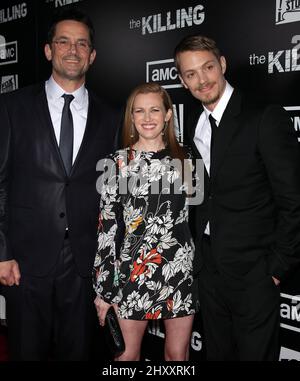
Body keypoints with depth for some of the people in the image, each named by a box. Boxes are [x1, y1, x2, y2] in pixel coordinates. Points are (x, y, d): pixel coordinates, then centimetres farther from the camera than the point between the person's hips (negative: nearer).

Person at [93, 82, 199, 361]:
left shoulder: (182, 159, 5)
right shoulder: (119, 162, -3)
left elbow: (192, 215, 13)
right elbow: (106, 227, -5)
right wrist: (103, 289, -6)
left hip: (183, 271, 3)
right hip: (133, 273, -2)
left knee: (178, 354, 13)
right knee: (127, 354, 10)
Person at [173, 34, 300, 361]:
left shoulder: (266, 118, -14)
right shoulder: (193, 126, 7)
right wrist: (200, 254, 7)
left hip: (252, 273, -6)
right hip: (209, 270, 6)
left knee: (255, 353, 9)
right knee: (217, 352, 20)